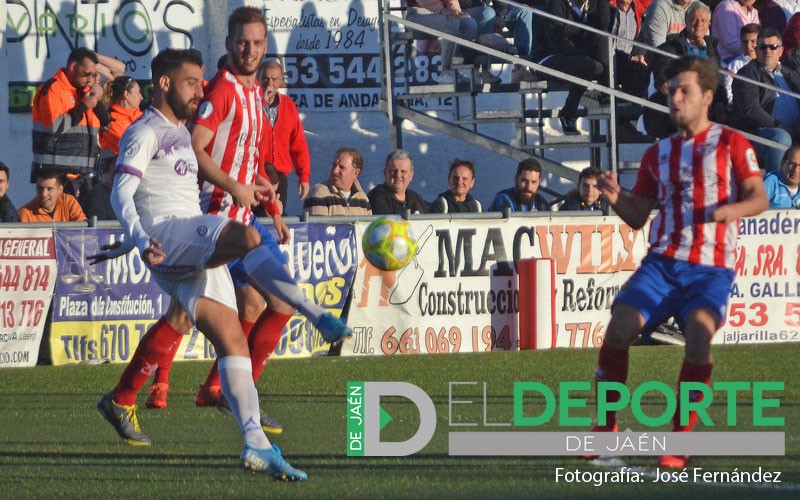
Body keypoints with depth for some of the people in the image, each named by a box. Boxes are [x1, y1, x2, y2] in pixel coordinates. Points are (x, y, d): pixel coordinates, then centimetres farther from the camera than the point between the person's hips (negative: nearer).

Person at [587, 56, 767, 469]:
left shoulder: (731, 144, 5)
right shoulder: (657, 154, 17)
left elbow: (758, 198, -3)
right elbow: (637, 217, 18)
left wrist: (730, 209, -25)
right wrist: (616, 199, -4)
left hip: (711, 269, -4)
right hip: (662, 261, 4)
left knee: (699, 332, -29)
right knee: (620, 324, -19)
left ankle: (680, 439, -22)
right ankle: (606, 425, -4)